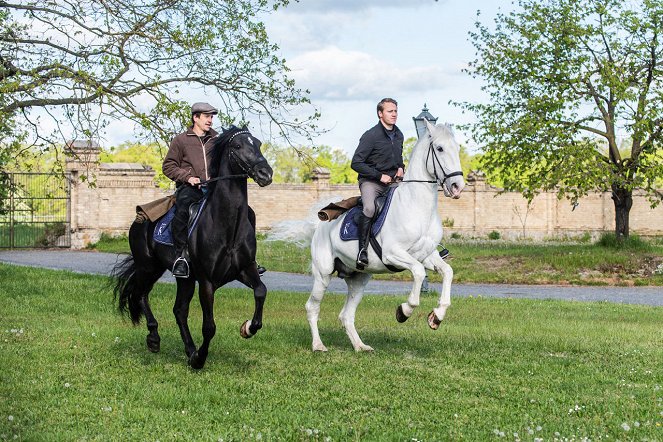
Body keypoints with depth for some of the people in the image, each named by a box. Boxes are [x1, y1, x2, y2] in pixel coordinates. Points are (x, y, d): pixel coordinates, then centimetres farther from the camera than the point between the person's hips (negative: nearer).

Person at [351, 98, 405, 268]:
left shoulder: (399, 135, 11)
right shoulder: (371, 136, -12)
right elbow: (356, 163, -15)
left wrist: (401, 167, 6)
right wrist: (379, 176, -17)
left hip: (393, 181, 7)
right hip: (370, 181, -7)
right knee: (369, 208, -34)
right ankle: (363, 249, -27)